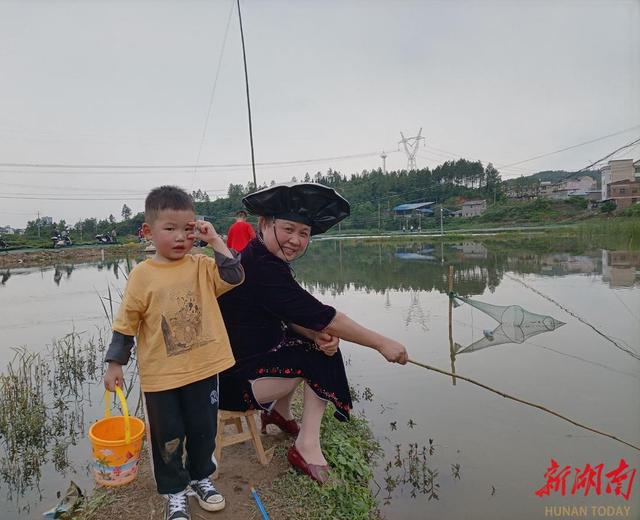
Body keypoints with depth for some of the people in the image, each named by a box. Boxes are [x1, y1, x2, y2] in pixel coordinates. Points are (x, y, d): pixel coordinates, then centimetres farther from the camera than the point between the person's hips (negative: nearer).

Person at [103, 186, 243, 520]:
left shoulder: (202, 266, -2)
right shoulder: (142, 274, -8)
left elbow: (233, 276, -16)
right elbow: (126, 323, -3)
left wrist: (215, 241, -15)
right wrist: (115, 364, -1)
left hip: (203, 369, 2)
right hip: (160, 375, -2)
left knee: (203, 429, 18)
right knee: (168, 436, 13)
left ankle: (201, 477, 43)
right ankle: (175, 492, 35)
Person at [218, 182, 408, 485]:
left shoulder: (265, 260, 4)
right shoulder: (261, 268, -27)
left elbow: (291, 315, 6)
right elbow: (320, 315, -27)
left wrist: (316, 334, -15)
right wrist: (381, 343, -20)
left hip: (247, 355, 9)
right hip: (232, 380, -9)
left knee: (322, 344, 15)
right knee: (322, 357, -8)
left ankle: (279, 413, 28)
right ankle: (307, 448, 3)